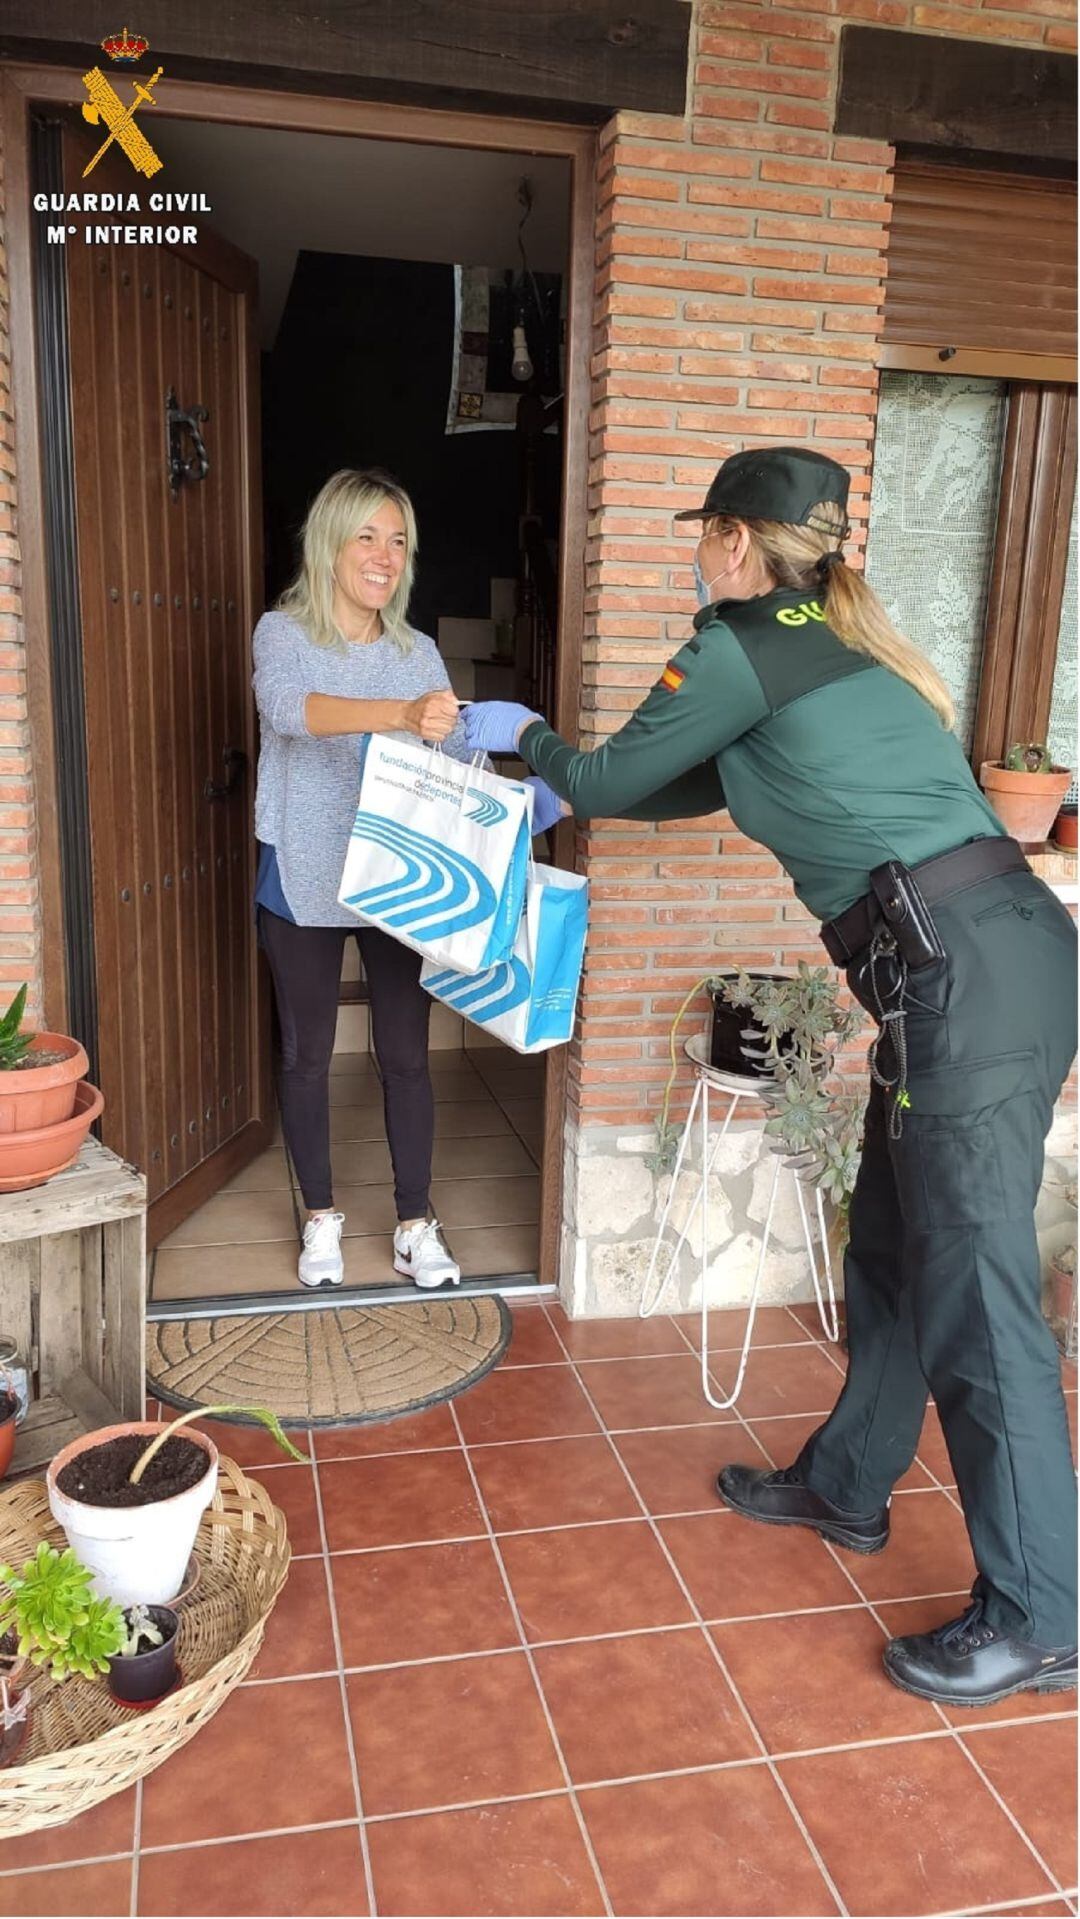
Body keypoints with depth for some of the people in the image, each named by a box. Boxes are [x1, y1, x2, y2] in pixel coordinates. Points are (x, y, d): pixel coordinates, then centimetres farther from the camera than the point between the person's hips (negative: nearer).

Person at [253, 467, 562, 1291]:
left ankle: (416, 1224, 21)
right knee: (307, 1054, 10)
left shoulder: (418, 651, 4)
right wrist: (400, 714, -46)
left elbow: (456, 754, -1)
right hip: (303, 882, -2)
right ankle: (322, 1216, 29)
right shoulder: (283, 633, -7)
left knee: (406, 1054, 7)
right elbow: (288, 707, -30)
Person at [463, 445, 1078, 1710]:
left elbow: (615, 777, 8)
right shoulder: (832, 644, 22)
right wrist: (556, 784, 40)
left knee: (973, 1289, -2)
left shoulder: (740, 647, -5)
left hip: (967, 973, -10)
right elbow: (697, 786, 33)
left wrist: (523, 736, 28)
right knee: (893, 1248, 19)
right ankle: (846, 1487, 38)